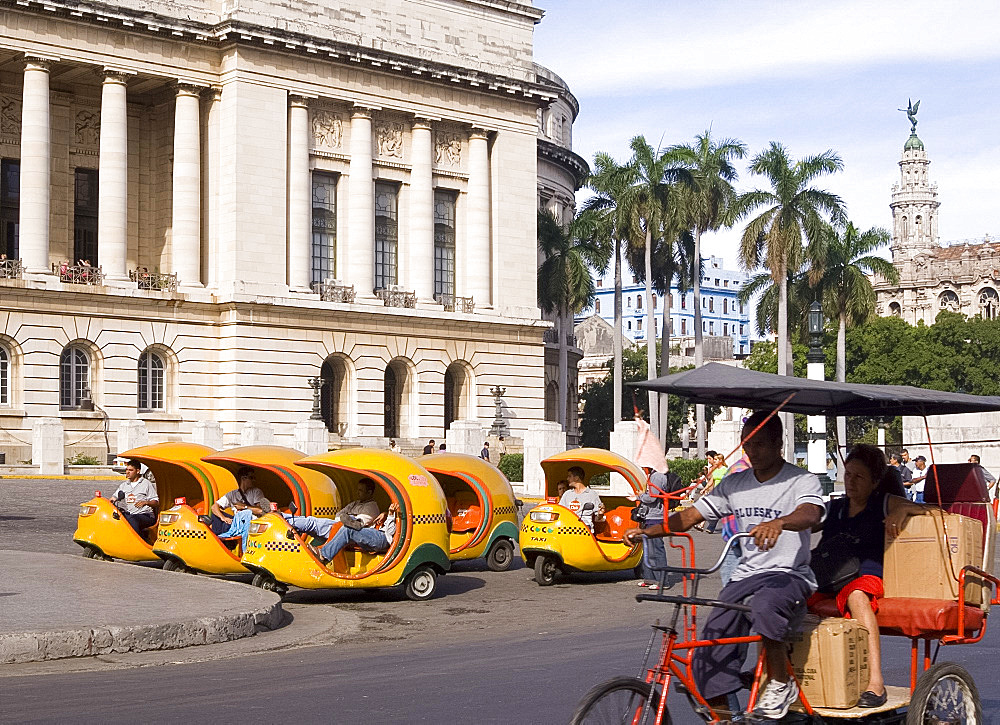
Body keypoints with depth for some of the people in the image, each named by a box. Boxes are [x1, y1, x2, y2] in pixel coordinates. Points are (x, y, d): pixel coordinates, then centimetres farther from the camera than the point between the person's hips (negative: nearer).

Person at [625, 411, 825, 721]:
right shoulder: (735, 484, 13)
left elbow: (810, 513, -26)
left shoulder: (802, 481, -4)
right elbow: (691, 515, 10)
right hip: (745, 576, 5)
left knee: (765, 605, -40)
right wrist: (648, 530, -7)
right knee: (709, 659, -12)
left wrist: (778, 523, -49)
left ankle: (781, 684, -19)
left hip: (790, 575, -5)